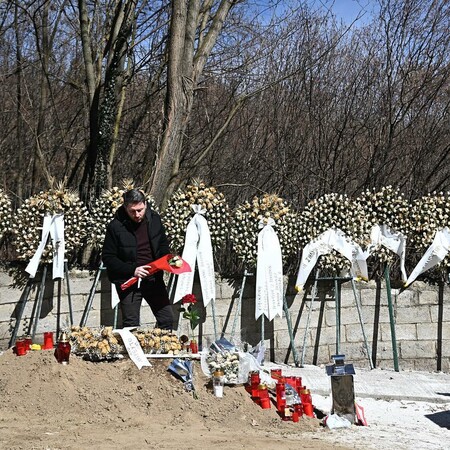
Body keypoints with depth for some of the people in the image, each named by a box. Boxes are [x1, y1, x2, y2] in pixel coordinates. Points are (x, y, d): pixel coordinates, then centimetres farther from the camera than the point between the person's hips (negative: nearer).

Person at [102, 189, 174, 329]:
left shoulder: (154, 219, 0)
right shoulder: (115, 226, -12)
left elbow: (163, 244, 14)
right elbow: (107, 257, -9)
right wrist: (132, 270, -20)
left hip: (153, 278, 4)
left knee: (167, 319, 4)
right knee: (131, 325, 0)